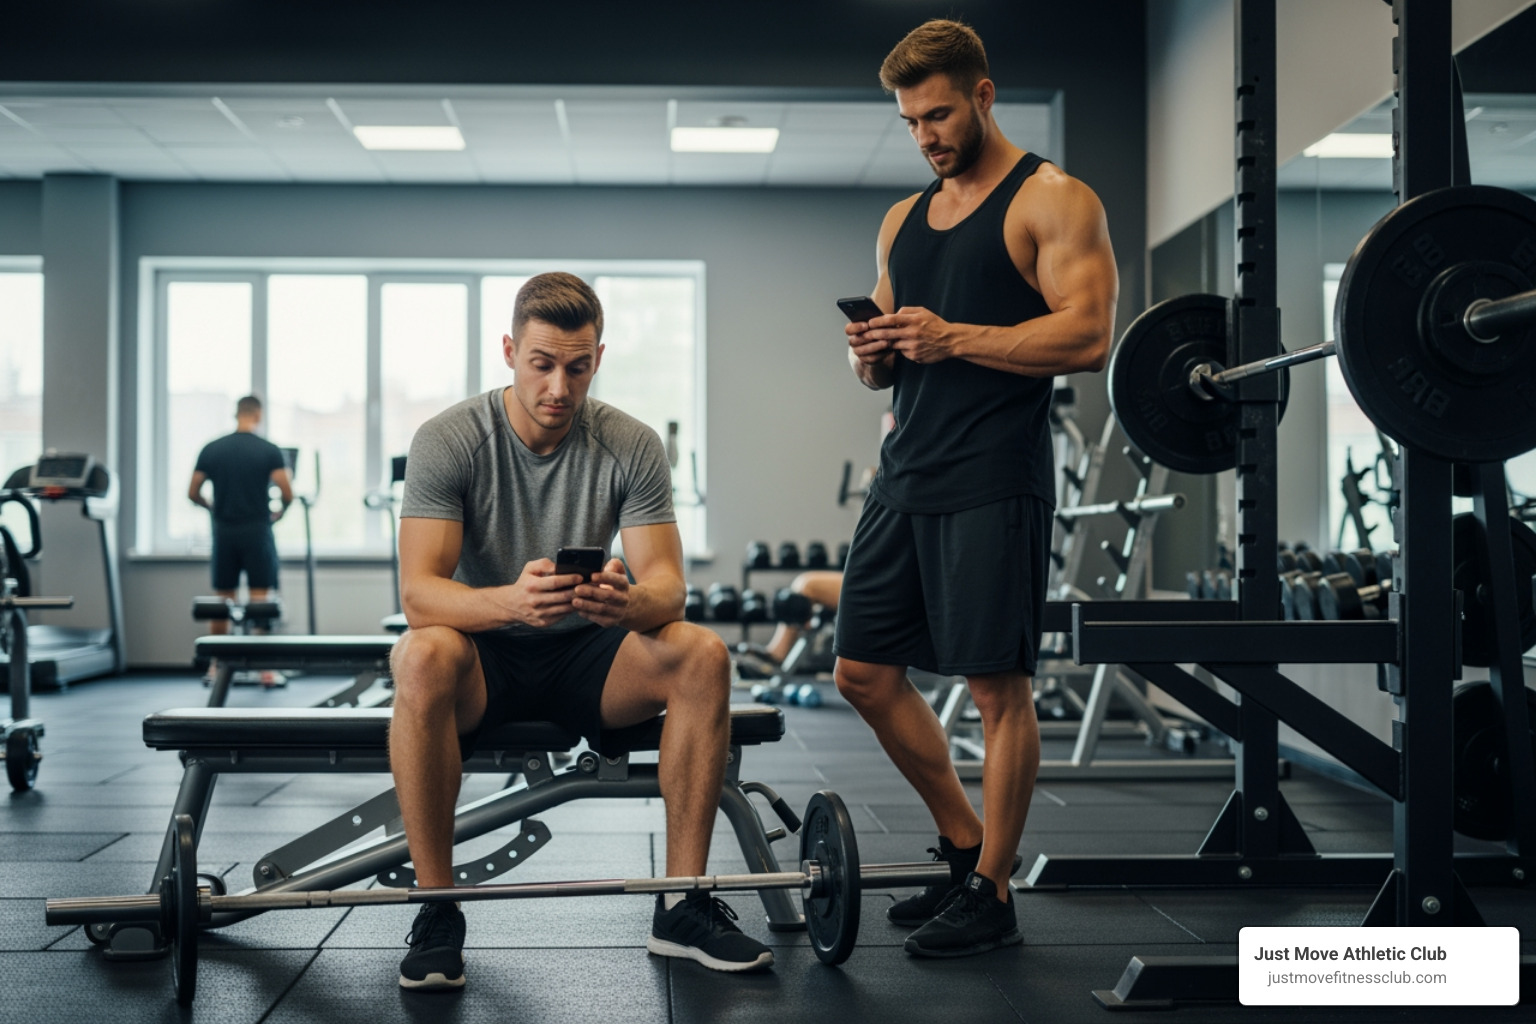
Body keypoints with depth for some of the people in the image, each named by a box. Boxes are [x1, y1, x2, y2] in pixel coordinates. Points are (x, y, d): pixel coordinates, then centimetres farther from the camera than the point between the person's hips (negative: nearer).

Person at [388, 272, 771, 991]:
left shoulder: (632, 446, -7)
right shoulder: (448, 441, -14)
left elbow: (666, 582, -14)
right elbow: (418, 592, -23)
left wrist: (631, 601, -41)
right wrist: (511, 601, -45)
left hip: (585, 659, 2)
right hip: (486, 659, -2)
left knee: (702, 655, -26)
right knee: (424, 657, -37)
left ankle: (681, 905, -17)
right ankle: (437, 913, -24)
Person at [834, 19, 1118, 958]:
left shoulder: (1052, 200, -3)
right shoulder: (903, 220, 19)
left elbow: (1091, 335, -14)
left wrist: (953, 337, -19)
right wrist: (872, 354, -2)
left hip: (994, 482, -8)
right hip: (907, 476, 8)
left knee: (999, 686, -3)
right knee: (866, 673, 9)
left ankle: (991, 896, 10)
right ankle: (967, 844, 25)